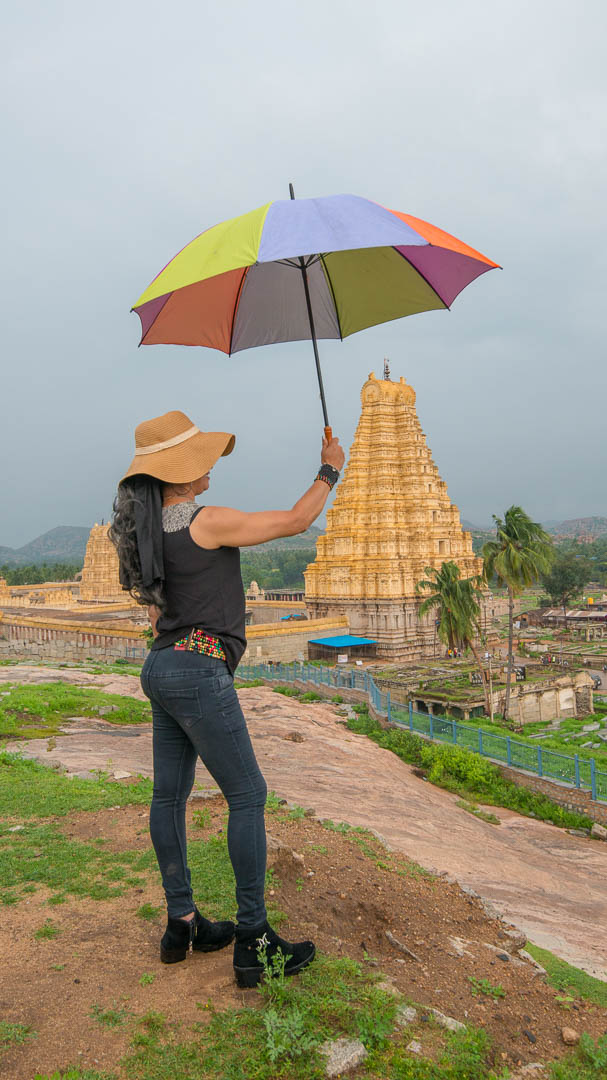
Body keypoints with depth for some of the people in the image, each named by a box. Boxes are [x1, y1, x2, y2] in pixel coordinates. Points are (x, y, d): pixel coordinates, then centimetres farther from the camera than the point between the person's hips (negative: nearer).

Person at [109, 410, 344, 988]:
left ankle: (181, 924, 28)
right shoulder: (207, 521, -17)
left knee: (171, 794, 14)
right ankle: (253, 941, 8)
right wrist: (330, 469, 5)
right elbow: (296, 521, -8)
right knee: (247, 795, 0)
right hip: (198, 673, -9)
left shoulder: (146, 527, 8)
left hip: (161, 667, 9)